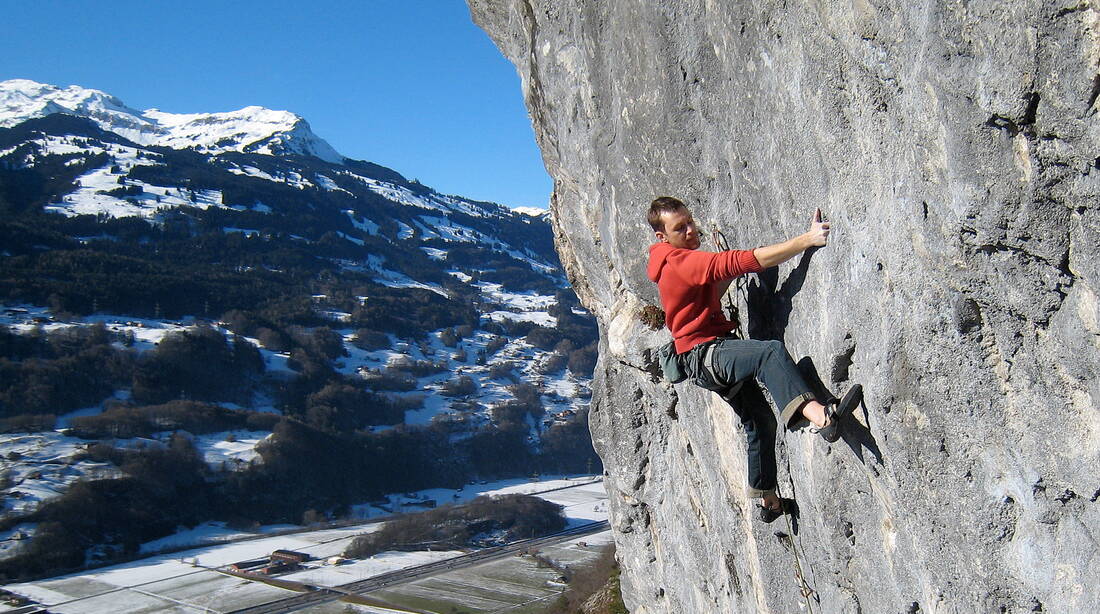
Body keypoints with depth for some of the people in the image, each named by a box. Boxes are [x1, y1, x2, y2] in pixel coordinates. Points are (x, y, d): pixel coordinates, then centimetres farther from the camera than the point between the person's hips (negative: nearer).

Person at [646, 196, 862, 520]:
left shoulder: (678, 260, 15)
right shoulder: (680, 262, -19)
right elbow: (746, 261, -28)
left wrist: (727, 277, 10)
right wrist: (807, 239, -31)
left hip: (716, 355, 11)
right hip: (702, 355, -11)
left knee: (759, 419, 16)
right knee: (771, 351, -35)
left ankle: (766, 497, 29)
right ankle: (820, 415, -54)